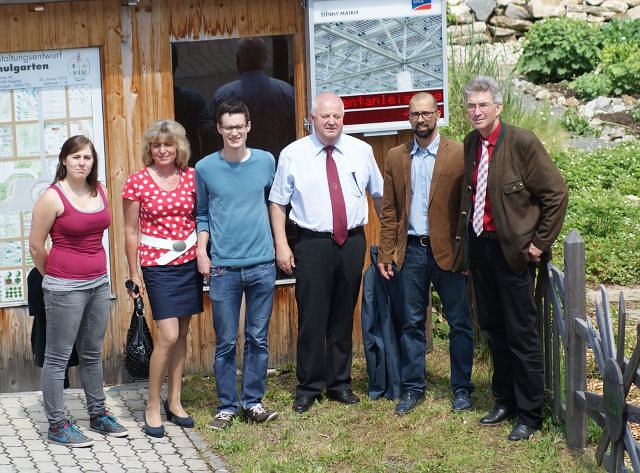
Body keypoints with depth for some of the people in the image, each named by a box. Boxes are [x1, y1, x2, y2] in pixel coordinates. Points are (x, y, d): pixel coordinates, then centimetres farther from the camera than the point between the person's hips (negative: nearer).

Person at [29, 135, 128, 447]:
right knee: (58, 357, 2)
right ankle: (57, 425, 10)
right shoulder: (52, 197, -13)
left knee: (92, 354, 18)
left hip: (98, 282, 6)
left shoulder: (100, 192, 5)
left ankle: (98, 414, 30)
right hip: (65, 289, -6)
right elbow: (36, 246, -7)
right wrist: (54, 278, 5)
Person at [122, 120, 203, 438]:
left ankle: (174, 401, 21)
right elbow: (131, 230, -2)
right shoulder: (137, 182, -6)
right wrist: (133, 273, -2)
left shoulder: (191, 177, 3)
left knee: (182, 333, 9)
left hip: (189, 263, 4)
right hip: (158, 265, -4)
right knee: (168, 335, -11)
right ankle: (152, 408, 2)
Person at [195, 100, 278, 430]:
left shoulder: (266, 162, 3)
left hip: (262, 264, 1)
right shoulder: (205, 168, 0)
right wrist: (201, 252, -2)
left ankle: (253, 401, 18)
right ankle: (227, 406, 12)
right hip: (223, 267, -1)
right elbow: (202, 215, 8)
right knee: (225, 342, 3)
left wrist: (281, 245, 11)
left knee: (258, 339, 7)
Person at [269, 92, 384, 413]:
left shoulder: (361, 151, 6)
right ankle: (309, 387, 9)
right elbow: (278, 202, 2)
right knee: (312, 317, -3)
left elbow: (379, 193, 15)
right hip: (313, 243, -3)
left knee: (344, 316, 11)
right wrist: (281, 245, -6)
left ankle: (340, 383, 22)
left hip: (352, 242, 3)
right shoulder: (293, 154, -1)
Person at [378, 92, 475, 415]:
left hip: (448, 250, -3)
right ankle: (412, 388, 17)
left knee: (459, 322, 4)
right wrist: (385, 252, 3)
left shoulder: (459, 155, -3)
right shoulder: (395, 158, 8)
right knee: (411, 322, 8)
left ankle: (461, 388, 16)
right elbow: (389, 210, 9)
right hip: (411, 251, 3)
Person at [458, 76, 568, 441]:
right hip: (479, 245, 7)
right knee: (492, 328, 15)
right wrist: (466, 239, 12)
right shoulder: (470, 144, 6)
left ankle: (530, 414, 8)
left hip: (512, 249, -7)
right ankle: (505, 400, 29)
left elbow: (556, 192, -11)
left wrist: (540, 242, -10)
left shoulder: (522, 142, -14)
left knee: (522, 333, -1)